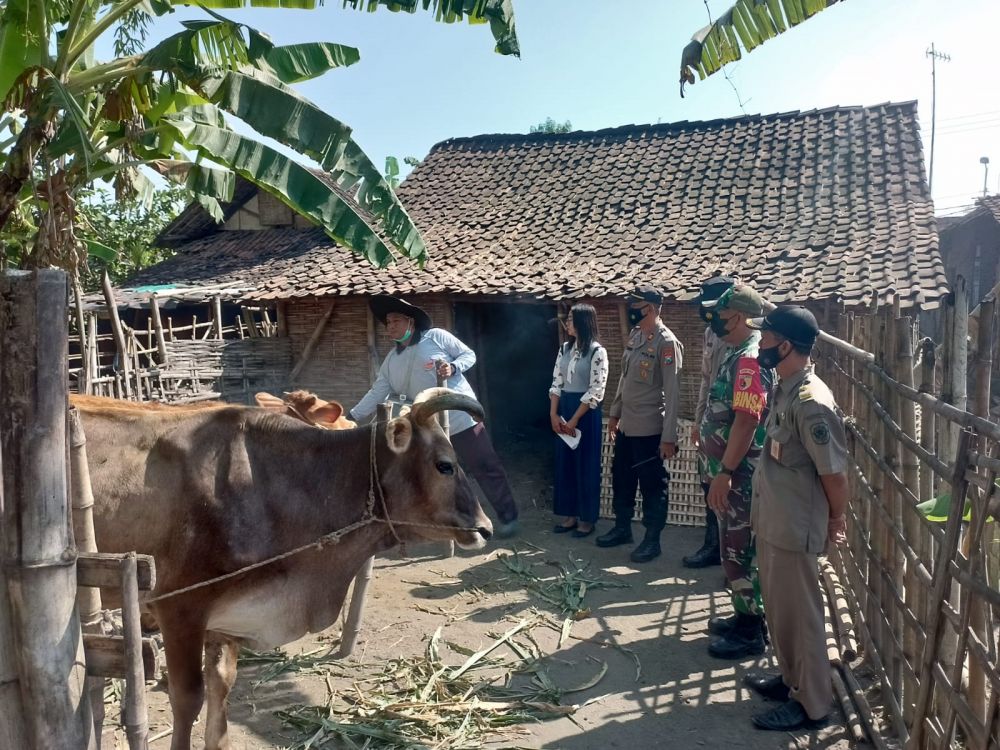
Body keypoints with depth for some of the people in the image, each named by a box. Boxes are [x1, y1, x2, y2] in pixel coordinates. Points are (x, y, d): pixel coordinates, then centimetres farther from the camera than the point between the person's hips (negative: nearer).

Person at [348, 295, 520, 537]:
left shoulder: (436, 336, -3)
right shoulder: (391, 360, 11)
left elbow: (469, 354, 1)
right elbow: (376, 394, 10)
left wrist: (452, 367, -19)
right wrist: (351, 417, 3)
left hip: (462, 417, -5)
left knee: (486, 469, -1)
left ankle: (508, 517, 12)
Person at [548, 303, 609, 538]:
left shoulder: (597, 352, -12)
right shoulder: (564, 349, 8)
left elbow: (596, 391, -15)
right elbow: (556, 383, 8)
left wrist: (574, 420, -15)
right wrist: (554, 415, -3)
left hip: (586, 413, -6)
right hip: (563, 410, 7)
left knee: (586, 465, 2)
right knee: (564, 462, 11)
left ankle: (587, 518, 14)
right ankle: (569, 514, 22)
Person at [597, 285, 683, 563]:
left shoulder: (666, 343, -17)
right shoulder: (634, 336, 9)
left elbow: (672, 394, -18)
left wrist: (668, 437, -20)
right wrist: (614, 414, 19)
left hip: (650, 430, -8)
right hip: (626, 426, 8)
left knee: (652, 487, 6)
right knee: (621, 480, 19)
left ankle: (652, 540, 20)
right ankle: (622, 529, 36)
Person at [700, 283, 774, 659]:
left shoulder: (750, 359, -20)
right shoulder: (735, 354, 12)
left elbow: (746, 421, -26)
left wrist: (724, 473, -26)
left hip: (740, 475, -10)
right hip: (729, 471, 10)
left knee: (742, 551, 0)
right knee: (733, 548, 19)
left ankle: (751, 632, 12)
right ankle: (743, 615, 32)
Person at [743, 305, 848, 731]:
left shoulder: (810, 401, -25)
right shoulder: (785, 389, 5)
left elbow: (834, 472, -20)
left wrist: (836, 521, -5)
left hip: (794, 530, -9)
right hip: (772, 523, 9)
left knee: (800, 615, 6)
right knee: (779, 609, 22)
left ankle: (811, 705, 22)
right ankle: (792, 679, 40)